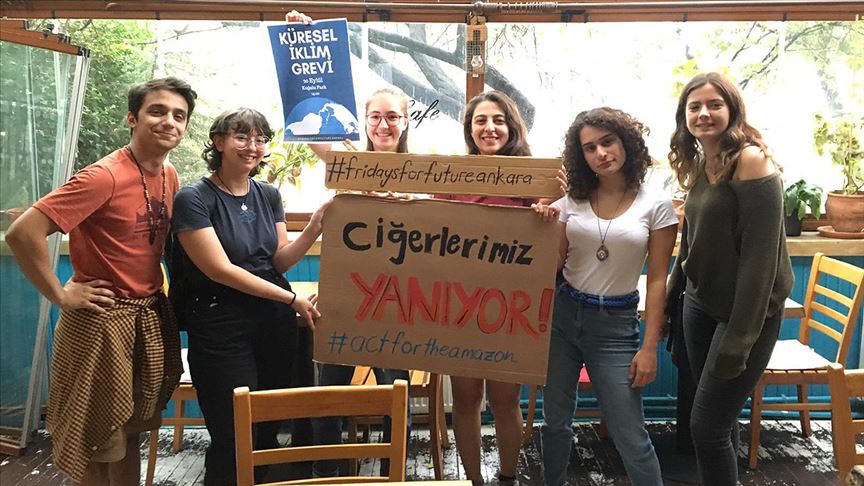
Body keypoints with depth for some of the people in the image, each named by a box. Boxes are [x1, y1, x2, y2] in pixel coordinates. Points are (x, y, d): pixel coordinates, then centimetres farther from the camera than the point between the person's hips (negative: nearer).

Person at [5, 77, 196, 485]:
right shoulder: (105, 176, -20)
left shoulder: (169, 175, 4)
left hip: (152, 317, 7)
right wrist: (61, 295, -17)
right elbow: (22, 233, -25)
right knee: (99, 443, 10)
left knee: (130, 434, 21)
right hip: (103, 319, -7)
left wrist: (154, 290, 9)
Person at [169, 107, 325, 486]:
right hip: (222, 329, -5)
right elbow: (220, 269, -15)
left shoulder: (268, 195, 9)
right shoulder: (193, 199, -8)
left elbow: (281, 260, 7)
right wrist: (292, 299, -16)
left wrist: (316, 224, -9)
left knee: (269, 431, 12)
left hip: (275, 321, 6)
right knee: (234, 440, 1)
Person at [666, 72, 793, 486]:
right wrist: (669, 300, 18)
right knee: (717, 419, 16)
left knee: (708, 427, -4)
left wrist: (740, 336, -21)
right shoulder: (698, 165, 8)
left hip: (746, 312, -7)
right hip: (701, 304, 7)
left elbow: (760, 253, -20)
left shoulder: (750, 160, -16)